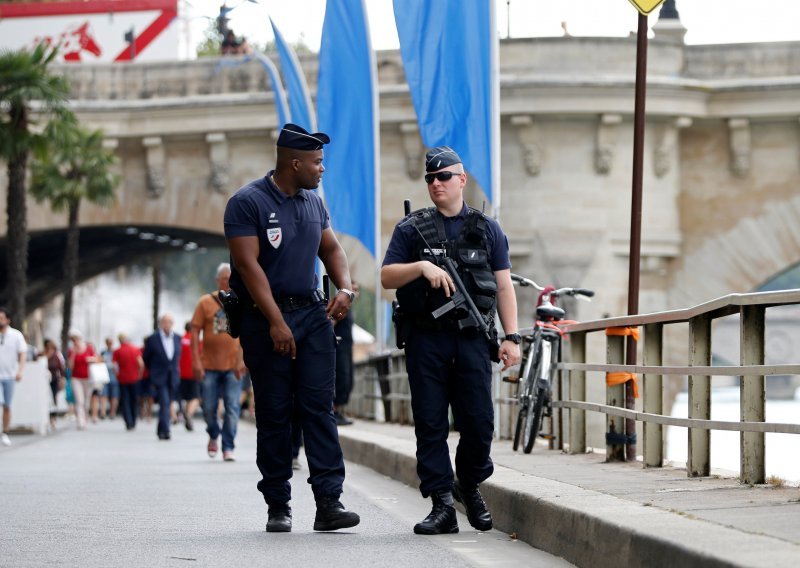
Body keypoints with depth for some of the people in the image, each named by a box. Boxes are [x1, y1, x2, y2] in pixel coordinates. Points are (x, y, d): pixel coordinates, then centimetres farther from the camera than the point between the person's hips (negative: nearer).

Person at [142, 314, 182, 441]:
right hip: (159, 378, -4)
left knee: (167, 404, 8)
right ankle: (165, 431, -20)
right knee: (164, 403, -17)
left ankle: (161, 431, 21)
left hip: (173, 378, 4)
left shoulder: (177, 338, 5)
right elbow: (146, 358, 6)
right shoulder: (152, 339, -6)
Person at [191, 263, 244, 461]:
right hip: (209, 365, 0)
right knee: (209, 408, 5)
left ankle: (228, 448, 2)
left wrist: (243, 359, -9)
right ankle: (213, 436, 33)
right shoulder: (205, 302, 1)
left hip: (232, 365, 0)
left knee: (232, 408, -5)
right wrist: (196, 361, -7)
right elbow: (195, 331, 0)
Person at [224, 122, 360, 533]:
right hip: (266, 320, -5)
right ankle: (278, 506, 8)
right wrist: (277, 322, -19)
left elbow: (331, 248, 23)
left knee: (320, 407, -4)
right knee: (274, 414, 0)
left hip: (313, 314, 5)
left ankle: (329, 502, -9)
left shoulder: (312, 202, 13)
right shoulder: (247, 202, -9)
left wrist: (345, 287, 2)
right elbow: (248, 264, -15)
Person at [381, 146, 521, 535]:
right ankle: (442, 505, 1)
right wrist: (422, 266, -14)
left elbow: (503, 287, 10)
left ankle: (470, 485, 22)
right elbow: (387, 278, 4)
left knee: (479, 422, -3)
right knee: (431, 425, -2)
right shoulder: (411, 229, 9)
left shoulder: (486, 229, 12)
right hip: (426, 339, 0)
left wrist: (511, 337, 1)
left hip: (472, 339, 0)